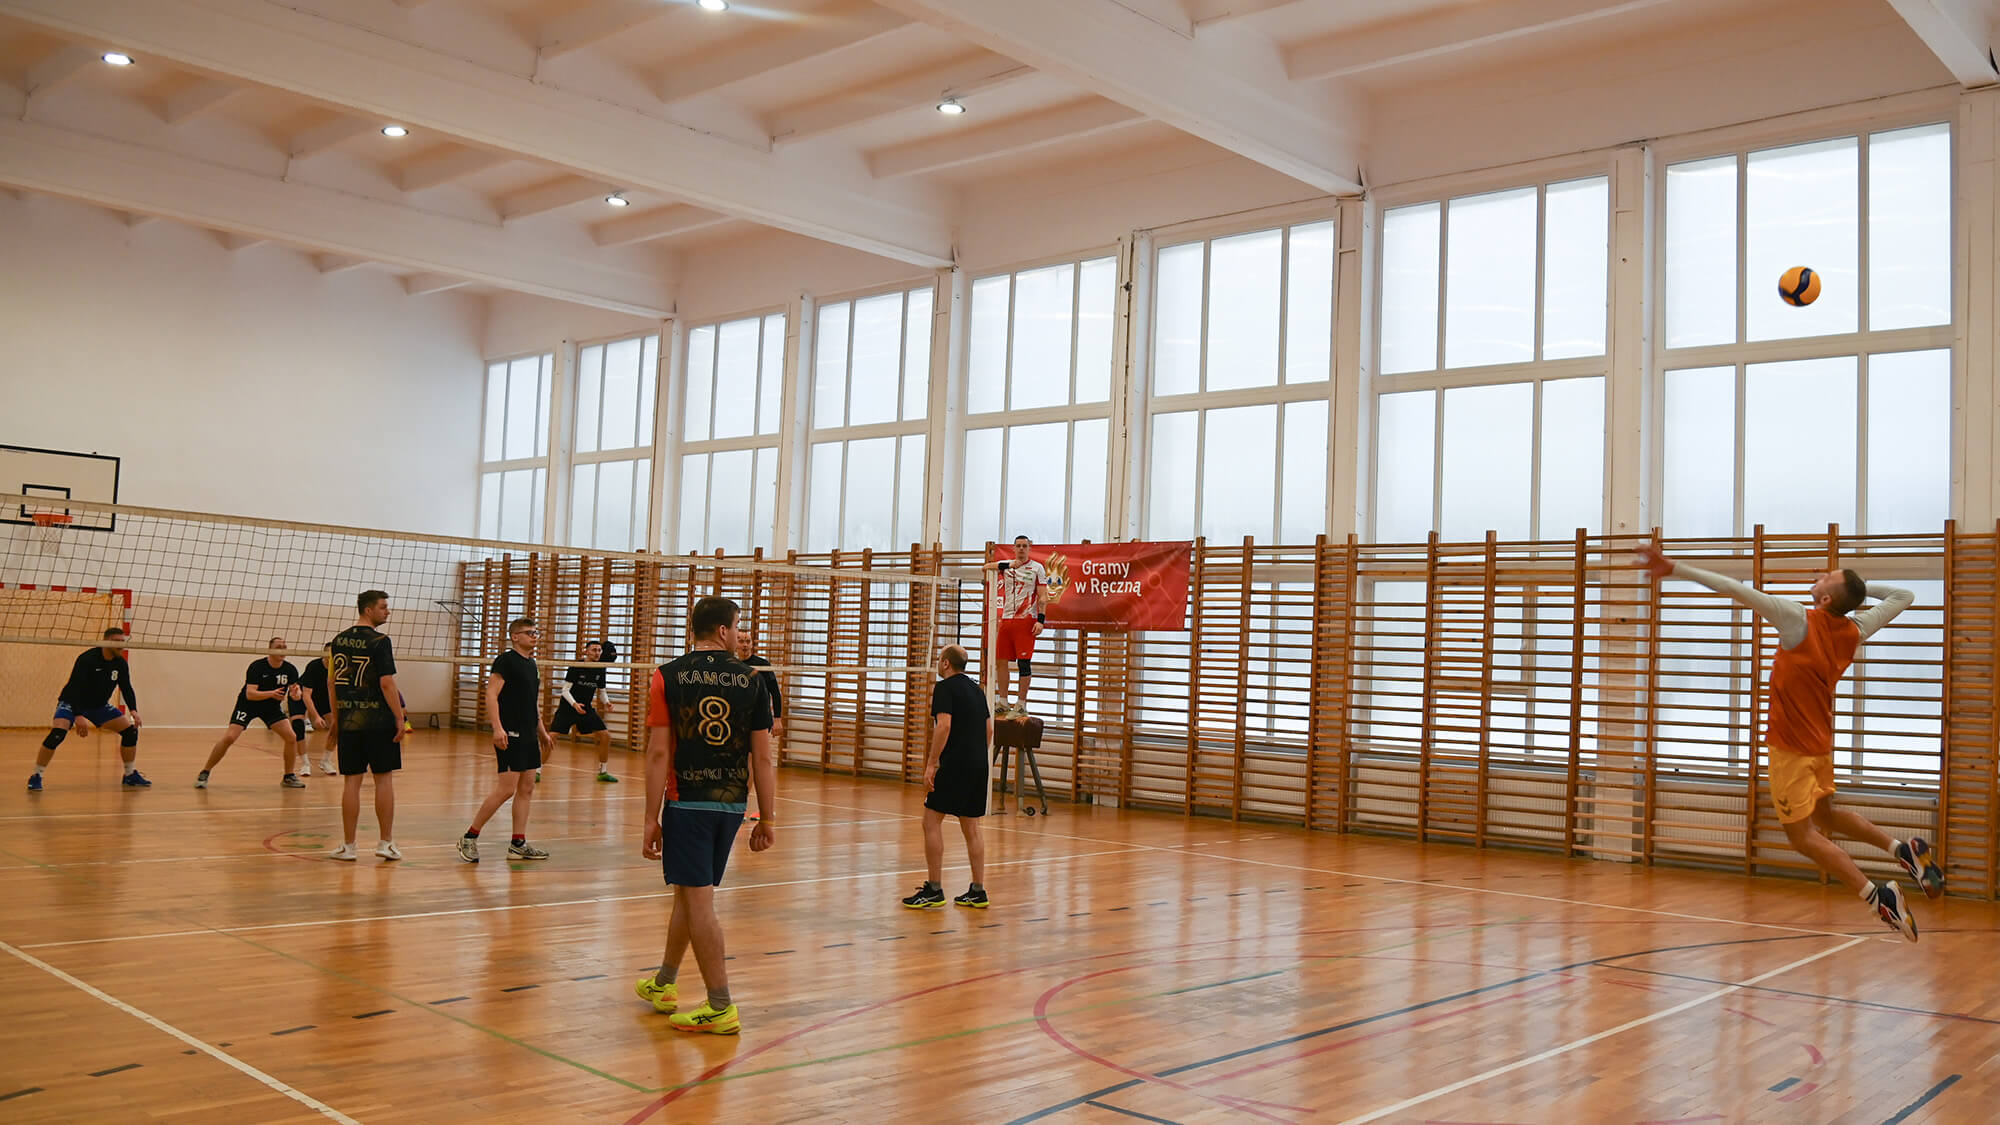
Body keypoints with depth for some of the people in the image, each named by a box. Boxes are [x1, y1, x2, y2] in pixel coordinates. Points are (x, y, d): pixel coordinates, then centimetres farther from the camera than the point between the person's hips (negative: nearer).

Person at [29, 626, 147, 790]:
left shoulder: (120, 663, -6)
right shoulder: (87, 659, -24)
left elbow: (126, 688, -1)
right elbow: (73, 688, -28)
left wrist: (133, 710, -19)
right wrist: (78, 716, -37)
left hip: (99, 706, 6)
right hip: (71, 703, -6)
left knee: (130, 730, -5)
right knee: (57, 733, -30)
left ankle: (130, 776, 9)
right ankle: (36, 776, -15)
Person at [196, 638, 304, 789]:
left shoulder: (290, 670, -11)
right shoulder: (257, 666, -23)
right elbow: (250, 694, -30)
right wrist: (271, 693, -45)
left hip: (272, 706, 4)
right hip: (248, 704, -4)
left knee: (291, 737, -11)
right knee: (229, 738, -18)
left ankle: (289, 777, 5)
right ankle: (203, 774, -2)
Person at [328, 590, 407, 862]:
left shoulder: (339, 640, 9)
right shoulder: (379, 641, -11)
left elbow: (332, 681, 14)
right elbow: (386, 683, -15)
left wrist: (336, 718, 20)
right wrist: (399, 719, -11)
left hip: (348, 720, 5)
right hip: (378, 720, -5)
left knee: (351, 781, 7)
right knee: (384, 779, 4)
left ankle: (348, 846, 9)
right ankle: (386, 842, 8)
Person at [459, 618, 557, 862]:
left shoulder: (532, 664, 16)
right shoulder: (506, 660, -8)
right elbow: (491, 694, -16)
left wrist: (542, 732, 26)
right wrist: (497, 727, -25)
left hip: (529, 736, 9)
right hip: (510, 734, -9)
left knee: (526, 789, 7)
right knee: (506, 789, -10)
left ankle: (518, 844, 11)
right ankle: (469, 837, 1)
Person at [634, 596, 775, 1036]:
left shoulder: (669, 677, -4)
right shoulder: (751, 680, 0)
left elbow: (659, 754, -8)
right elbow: (763, 757, 0)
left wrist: (652, 819, -4)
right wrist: (767, 819, 7)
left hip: (687, 802, -3)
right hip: (732, 804, 4)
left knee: (698, 900, 0)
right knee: (688, 892, 19)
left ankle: (721, 1007, 0)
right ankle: (663, 984, 35)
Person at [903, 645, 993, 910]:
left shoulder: (945, 687, -7)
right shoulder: (976, 689, 17)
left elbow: (944, 725, -18)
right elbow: (989, 729, 18)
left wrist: (931, 763, -17)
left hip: (954, 766, -8)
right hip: (979, 767, 8)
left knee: (931, 822, -1)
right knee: (971, 828, 11)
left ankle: (934, 890, -3)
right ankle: (978, 892, 11)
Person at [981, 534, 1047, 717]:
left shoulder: (1036, 568, 2)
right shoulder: (1006, 565, 14)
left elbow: (1043, 597, -2)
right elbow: (987, 567, 0)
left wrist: (1040, 620, -13)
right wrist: (1007, 565, -11)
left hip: (1026, 620, -5)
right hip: (1006, 619, 5)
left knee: (1023, 661, -6)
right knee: (1001, 661, 4)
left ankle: (1022, 705, -2)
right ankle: (1003, 704, 13)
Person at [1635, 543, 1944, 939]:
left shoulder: (1799, 620, -21)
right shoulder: (1854, 630, -3)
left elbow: (1737, 590, -28)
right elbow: (1902, 596, 15)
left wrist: (1676, 569, -32)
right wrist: (1861, 587, 7)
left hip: (1791, 745, -8)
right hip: (1820, 740, 8)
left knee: (1802, 835, 0)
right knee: (1825, 816, 27)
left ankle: (1879, 896, -6)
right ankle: (1903, 848, 15)